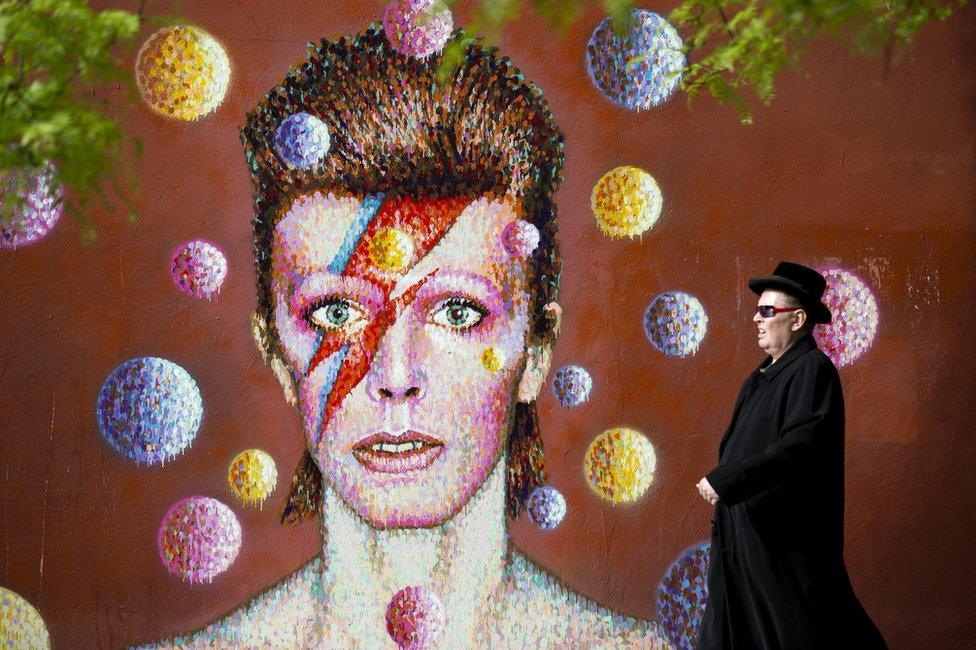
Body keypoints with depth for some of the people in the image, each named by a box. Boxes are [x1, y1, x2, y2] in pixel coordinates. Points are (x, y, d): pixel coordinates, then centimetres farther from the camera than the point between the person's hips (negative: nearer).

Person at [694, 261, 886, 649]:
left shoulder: (812, 370, -14)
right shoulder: (764, 375, 15)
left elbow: (800, 446, -26)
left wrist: (724, 480, -25)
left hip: (785, 535, -10)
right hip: (742, 530, 10)